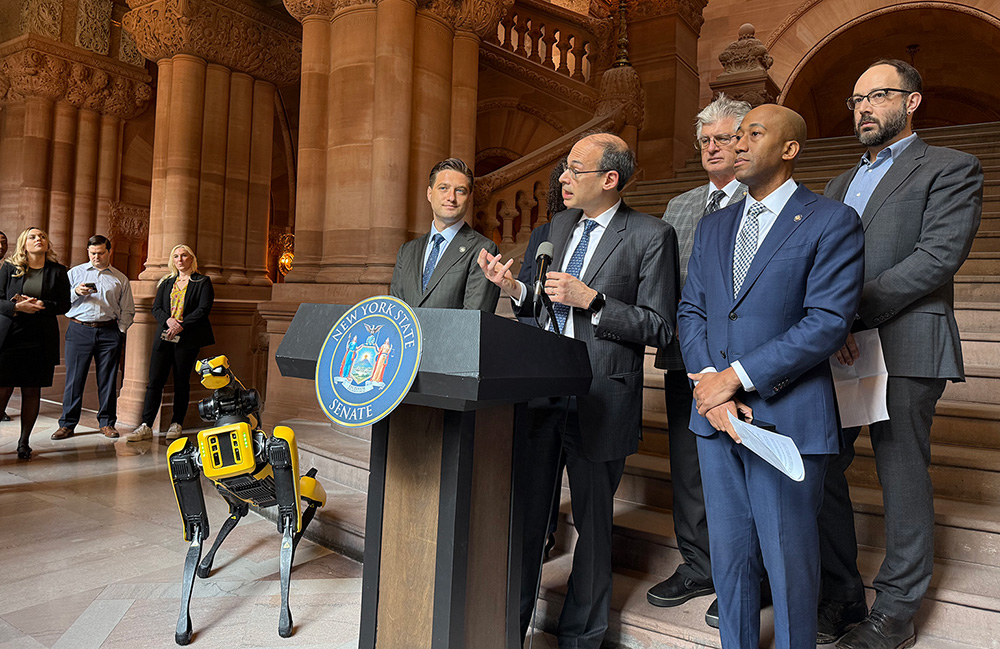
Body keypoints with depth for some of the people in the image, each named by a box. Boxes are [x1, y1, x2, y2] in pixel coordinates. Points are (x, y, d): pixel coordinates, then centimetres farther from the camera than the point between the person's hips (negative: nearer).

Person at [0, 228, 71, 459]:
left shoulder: (57, 271, 6)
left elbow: (64, 305, 2)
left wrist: (39, 305, -13)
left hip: (41, 339, 1)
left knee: (32, 391, 6)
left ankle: (24, 442, 17)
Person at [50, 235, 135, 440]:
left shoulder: (120, 279, 13)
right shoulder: (75, 273, 12)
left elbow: (127, 310, 14)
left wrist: (120, 331, 3)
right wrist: (76, 292, -8)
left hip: (109, 332, 0)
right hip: (79, 330, 0)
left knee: (108, 378, 2)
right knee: (74, 377, -1)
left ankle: (107, 422, 11)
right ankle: (67, 423, 7)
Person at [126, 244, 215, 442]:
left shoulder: (203, 282, 4)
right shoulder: (166, 282, 18)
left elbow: (203, 309, -7)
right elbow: (156, 308, 11)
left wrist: (181, 325, -17)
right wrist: (168, 320, -10)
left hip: (187, 339, -3)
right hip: (164, 337, 4)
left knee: (181, 382, 2)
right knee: (155, 381, -3)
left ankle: (176, 424, 12)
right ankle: (146, 426, -2)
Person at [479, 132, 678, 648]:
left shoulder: (651, 236, -6)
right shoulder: (558, 226, 13)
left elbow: (659, 327, -9)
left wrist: (590, 299, -17)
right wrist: (516, 290, -2)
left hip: (600, 399, -5)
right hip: (538, 388, 5)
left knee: (592, 522, 11)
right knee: (524, 513, 12)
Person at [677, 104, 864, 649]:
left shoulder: (832, 222, -5)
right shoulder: (713, 226, 14)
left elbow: (828, 322, -14)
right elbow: (690, 311, 9)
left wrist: (736, 376, -17)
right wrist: (707, 382, -8)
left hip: (786, 418, -5)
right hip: (715, 417, 5)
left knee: (789, 559, 7)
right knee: (728, 553, 16)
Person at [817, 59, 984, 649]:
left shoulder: (951, 169, 3)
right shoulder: (841, 184, 23)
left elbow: (939, 257, -12)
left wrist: (852, 313, -19)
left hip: (904, 347, -6)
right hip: (834, 350, 6)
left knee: (903, 480, 2)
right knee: (821, 473, 7)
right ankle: (841, 598, 22)